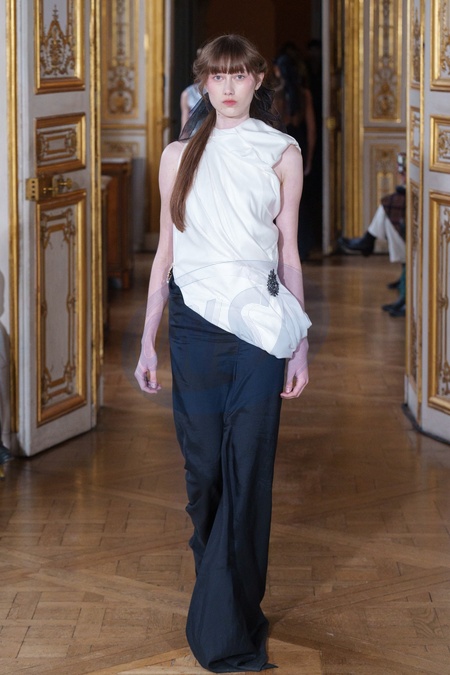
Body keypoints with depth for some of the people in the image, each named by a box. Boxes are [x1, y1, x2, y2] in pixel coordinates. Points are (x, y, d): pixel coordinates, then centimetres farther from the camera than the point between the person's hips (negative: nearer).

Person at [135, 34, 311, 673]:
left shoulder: (282, 153, 5)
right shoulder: (180, 154, 9)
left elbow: (289, 253, 7)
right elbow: (165, 251, 11)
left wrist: (300, 345, 4)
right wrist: (148, 341, 8)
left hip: (260, 323, -1)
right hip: (194, 322, 2)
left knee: (247, 474, -6)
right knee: (203, 470, 3)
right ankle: (232, 621, 18)